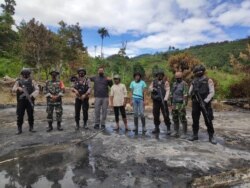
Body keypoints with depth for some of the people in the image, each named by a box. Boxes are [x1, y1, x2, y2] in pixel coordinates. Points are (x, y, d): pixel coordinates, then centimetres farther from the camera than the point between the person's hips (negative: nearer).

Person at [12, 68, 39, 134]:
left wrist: (32, 95, -18)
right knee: (20, 115, 1)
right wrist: (18, 88, -26)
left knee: (31, 115, 5)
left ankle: (31, 128, 16)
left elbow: (37, 89, -2)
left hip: (30, 101, 0)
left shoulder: (32, 81, 8)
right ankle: (19, 129, 12)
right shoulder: (18, 81, 7)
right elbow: (13, 89, -4)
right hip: (21, 101, 0)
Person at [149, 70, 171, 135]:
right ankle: (156, 128, 20)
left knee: (166, 115, -3)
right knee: (155, 115, 8)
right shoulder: (153, 82, 14)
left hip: (163, 101, -3)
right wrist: (153, 89, -20)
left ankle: (168, 129, 7)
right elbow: (150, 88, 3)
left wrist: (165, 99, -21)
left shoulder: (165, 82, 4)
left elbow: (167, 91, -7)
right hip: (155, 101, 3)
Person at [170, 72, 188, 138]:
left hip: (181, 104, -7)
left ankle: (184, 133, 6)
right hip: (174, 104, 7)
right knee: (175, 118, 11)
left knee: (183, 119, -3)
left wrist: (184, 104, -21)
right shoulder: (174, 84, 14)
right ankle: (176, 132, 21)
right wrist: (171, 103, 15)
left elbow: (185, 95, -15)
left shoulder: (184, 84, -8)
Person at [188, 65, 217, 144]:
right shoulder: (194, 81, 10)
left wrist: (205, 101, -19)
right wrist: (194, 93, -12)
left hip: (205, 103, -4)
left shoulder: (208, 81, -2)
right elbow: (190, 92, 11)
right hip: (195, 103, 4)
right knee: (195, 120, 9)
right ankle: (195, 135, 20)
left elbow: (212, 92, -9)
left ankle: (211, 136, 13)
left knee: (208, 120, 1)